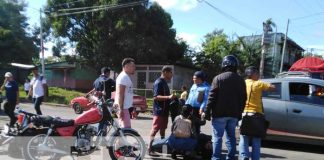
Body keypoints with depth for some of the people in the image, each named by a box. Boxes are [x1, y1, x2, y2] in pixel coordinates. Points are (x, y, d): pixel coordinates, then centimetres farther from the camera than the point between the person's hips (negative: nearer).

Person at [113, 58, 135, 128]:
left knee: (124, 128, 15)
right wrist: (121, 109, -25)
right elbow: (120, 94, -21)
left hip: (125, 107, 10)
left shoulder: (127, 77, 17)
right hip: (123, 108, -10)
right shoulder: (123, 77, -15)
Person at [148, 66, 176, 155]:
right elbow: (155, 97, -22)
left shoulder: (165, 83, 16)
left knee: (163, 129, 16)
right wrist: (168, 97, -29)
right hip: (159, 111, -9)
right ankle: (150, 148, -2)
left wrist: (171, 98, 17)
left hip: (165, 110, 9)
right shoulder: (158, 82, -13)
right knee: (155, 129, -6)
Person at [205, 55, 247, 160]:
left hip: (220, 113, -5)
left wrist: (207, 111, -7)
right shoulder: (240, 80, 11)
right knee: (231, 136, 12)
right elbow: (243, 99, 12)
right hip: (234, 114, 5)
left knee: (217, 137, 0)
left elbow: (212, 97, -10)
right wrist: (239, 113, 17)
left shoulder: (218, 78, -6)